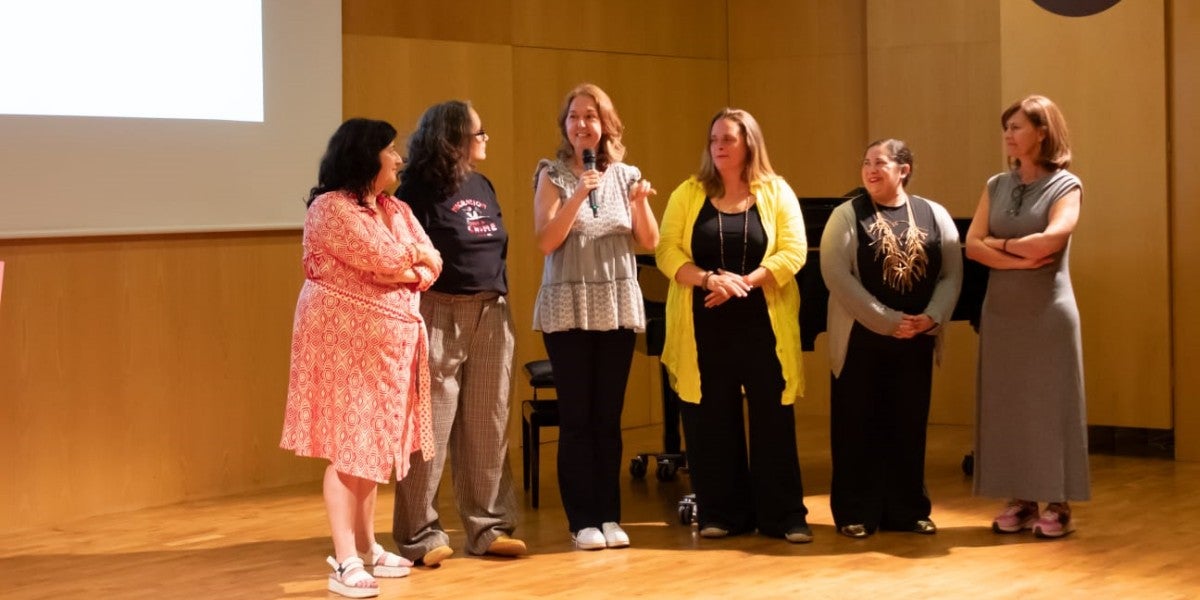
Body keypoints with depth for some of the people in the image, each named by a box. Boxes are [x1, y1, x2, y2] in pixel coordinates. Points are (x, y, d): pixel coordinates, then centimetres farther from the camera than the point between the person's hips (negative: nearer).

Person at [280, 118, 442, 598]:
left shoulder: (395, 209, 14)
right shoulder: (330, 208, -12)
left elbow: (430, 267, 7)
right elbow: (385, 261, -20)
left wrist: (403, 269, -13)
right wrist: (414, 253, 0)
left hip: (390, 337, 8)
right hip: (345, 337, -8)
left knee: (375, 441, 11)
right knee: (349, 444, -8)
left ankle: (365, 547, 20)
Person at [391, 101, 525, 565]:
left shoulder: (482, 186, 13)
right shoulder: (421, 190, -9)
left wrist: (500, 299, 15)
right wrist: (415, 319, -15)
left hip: (492, 315, 7)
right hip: (440, 315, -7)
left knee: (488, 425, 9)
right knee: (432, 427, -3)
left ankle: (489, 526, 17)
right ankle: (420, 534, 5)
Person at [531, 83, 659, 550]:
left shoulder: (625, 175, 6)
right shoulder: (553, 175, -1)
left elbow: (649, 243, 3)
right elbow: (545, 241, -12)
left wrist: (640, 203, -15)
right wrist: (578, 196, -22)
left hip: (618, 308, 2)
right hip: (568, 309, -2)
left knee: (609, 416, 6)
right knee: (576, 417, 0)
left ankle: (609, 515, 13)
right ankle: (583, 520, 6)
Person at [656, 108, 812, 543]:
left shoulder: (776, 193, 4)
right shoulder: (689, 194, 6)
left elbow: (793, 252, -5)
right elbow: (668, 253, -2)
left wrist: (745, 282, -18)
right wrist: (709, 279, -19)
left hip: (763, 324, -1)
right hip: (705, 327, 1)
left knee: (772, 421, 0)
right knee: (712, 421, 4)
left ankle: (784, 516, 7)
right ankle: (722, 513, 13)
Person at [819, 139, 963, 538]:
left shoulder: (935, 216, 6)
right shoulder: (847, 216, -2)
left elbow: (952, 274, 4)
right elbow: (836, 275, -12)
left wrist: (931, 317, -13)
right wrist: (886, 321, -16)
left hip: (916, 341, 3)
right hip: (861, 340, -2)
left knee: (909, 426, 8)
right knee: (859, 427, 1)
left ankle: (908, 510, 18)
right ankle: (856, 513, 9)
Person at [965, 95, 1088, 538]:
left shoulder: (1065, 185, -5)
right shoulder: (997, 186, 8)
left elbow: (1049, 242, -21)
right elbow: (972, 246, -1)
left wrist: (999, 243, -6)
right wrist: (1020, 261, -14)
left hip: (1047, 311, -5)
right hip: (1001, 310, 5)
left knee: (1050, 404, 0)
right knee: (1008, 406, 5)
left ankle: (1058, 504, 6)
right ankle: (1021, 500, 12)